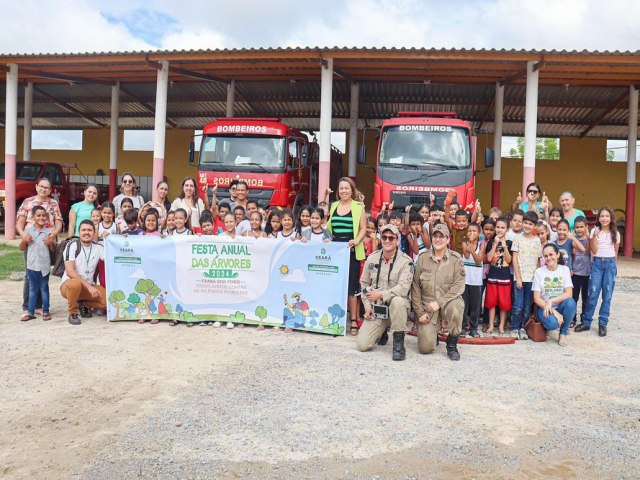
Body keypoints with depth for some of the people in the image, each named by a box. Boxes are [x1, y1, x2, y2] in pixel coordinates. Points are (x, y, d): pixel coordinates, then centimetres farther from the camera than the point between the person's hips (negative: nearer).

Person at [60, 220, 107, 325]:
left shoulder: (98, 248, 1)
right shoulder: (72, 245, -10)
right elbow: (70, 271, -19)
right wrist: (89, 286, -24)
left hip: (89, 286, 4)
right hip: (68, 284, -4)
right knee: (75, 284, -39)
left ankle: (85, 305, 10)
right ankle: (72, 313, -12)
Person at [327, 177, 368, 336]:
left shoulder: (358, 207, 2)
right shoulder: (333, 206, 14)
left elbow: (363, 228, -2)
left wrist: (356, 241, -17)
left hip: (351, 251, -4)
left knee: (350, 286, -3)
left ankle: (354, 320, 4)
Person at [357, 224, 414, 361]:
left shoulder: (406, 261, -10)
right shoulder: (372, 258, 4)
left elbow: (403, 288, -21)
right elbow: (364, 283, 10)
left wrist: (381, 295, -24)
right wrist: (368, 306, 2)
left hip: (396, 307, -3)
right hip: (376, 308, 3)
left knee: (397, 300, -40)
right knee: (362, 345, -10)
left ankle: (398, 341, -18)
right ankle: (382, 331, 25)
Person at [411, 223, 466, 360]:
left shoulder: (456, 259, -2)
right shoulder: (422, 258, 2)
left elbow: (459, 285, -11)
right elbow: (415, 287, 4)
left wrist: (439, 302, -22)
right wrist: (419, 312, -3)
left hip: (448, 302, -1)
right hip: (427, 307, 1)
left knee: (455, 307, -38)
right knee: (425, 348, -13)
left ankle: (452, 345, -12)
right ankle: (430, 333, 26)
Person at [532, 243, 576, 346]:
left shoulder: (564, 269, 1)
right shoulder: (539, 271, -3)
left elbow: (569, 294, -11)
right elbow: (536, 298, -8)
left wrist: (551, 301, -24)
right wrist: (553, 311, -19)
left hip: (560, 306, 2)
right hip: (544, 307, -2)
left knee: (570, 302, -32)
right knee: (552, 323, -33)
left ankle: (563, 333, -9)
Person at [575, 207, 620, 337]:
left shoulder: (615, 233, 5)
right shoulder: (595, 231, 0)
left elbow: (616, 251, 14)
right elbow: (594, 250, -8)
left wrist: (612, 264, 13)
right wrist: (595, 236, -18)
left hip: (610, 264, 1)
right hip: (597, 263, -1)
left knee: (607, 295, 2)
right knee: (593, 294, -4)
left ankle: (603, 324, 10)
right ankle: (586, 322, 7)